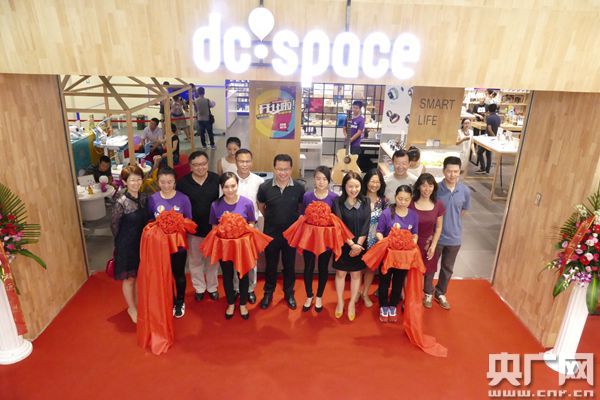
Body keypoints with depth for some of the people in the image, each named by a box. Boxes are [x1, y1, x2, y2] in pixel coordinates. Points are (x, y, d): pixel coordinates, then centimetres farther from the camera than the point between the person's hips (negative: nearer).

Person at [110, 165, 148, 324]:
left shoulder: (144, 198, -3)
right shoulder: (121, 202, -19)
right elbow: (114, 226, -9)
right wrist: (124, 242, 1)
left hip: (142, 243, 5)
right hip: (127, 245, -5)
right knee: (129, 279, 12)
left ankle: (139, 305, 38)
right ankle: (132, 308, 32)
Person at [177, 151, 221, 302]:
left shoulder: (216, 179, -10)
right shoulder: (183, 182, -9)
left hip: (213, 227, 0)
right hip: (193, 229, 0)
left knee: (212, 260, 17)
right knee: (196, 260, 17)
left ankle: (212, 287, 37)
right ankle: (199, 288, 37)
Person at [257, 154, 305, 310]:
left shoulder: (299, 188, -13)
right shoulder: (265, 187, -12)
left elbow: (303, 208, 4)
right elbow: (261, 207, 5)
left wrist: (294, 220, 1)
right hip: (270, 233, 0)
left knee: (289, 265, 16)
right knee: (270, 265, 16)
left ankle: (289, 293, 37)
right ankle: (268, 293, 36)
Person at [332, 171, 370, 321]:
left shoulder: (365, 202, -4)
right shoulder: (338, 202, -10)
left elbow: (366, 225, -7)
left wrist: (358, 244, -14)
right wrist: (351, 244, -19)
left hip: (360, 245, 1)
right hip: (342, 244, -1)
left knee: (356, 274, 12)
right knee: (340, 273, 11)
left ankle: (352, 304, 29)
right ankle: (340, 302, 29)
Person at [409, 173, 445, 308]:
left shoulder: (438, 205, -7)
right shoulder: (410, 204, -14)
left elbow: (438, 227, 1)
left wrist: (433, 245, -3)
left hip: (429, 245, 2)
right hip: (413, 245, -2)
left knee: (429, 272, 18)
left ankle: (428, 295, 43)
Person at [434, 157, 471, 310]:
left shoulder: (465, 191, -8)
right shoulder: (435, 189, -17)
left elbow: (463, 211, 9)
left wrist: (452, 223, 7)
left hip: (454, 237, 3)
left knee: (447, 268, 19)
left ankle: (440, 293, 40)